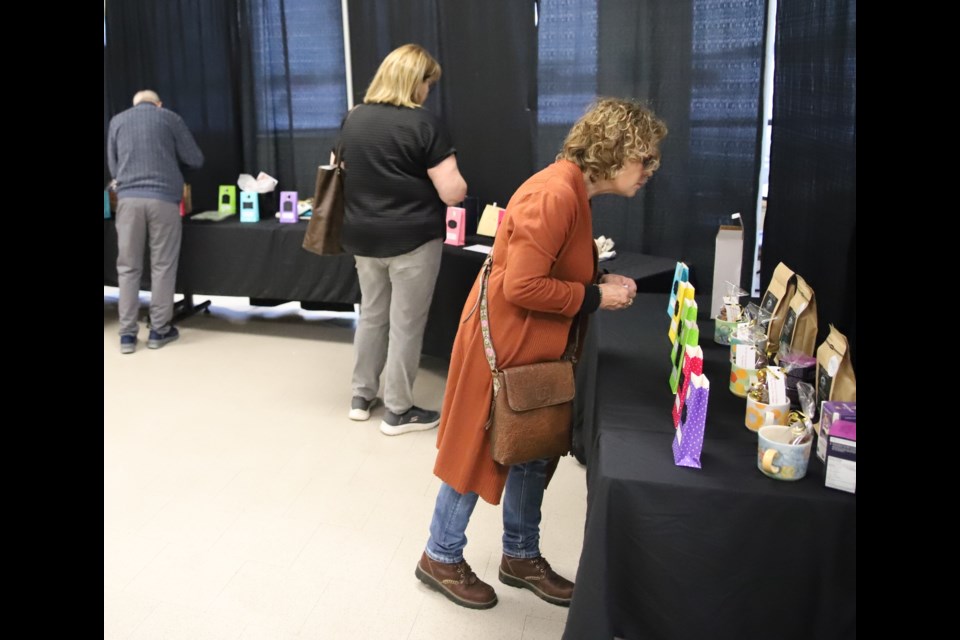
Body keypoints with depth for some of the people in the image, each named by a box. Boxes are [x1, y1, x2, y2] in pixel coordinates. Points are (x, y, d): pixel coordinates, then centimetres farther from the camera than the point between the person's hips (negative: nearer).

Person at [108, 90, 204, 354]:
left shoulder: (117, 121, 17)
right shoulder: (170, 118, 10)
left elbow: (113, 167, 22)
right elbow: (196, 160, 10)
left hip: (128, 198, 2)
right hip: (163, 198, -2)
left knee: (128, 267, 6)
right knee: (162, 266, 5)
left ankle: (127, 334, 6)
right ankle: (159, 330, 10)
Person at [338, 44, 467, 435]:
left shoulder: (353, 119, 6)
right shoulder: (423, 123, -13)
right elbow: (452, 192, -16)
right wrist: (457, 184, 5)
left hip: (362, 237, 6)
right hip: (412, 238, -6)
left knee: (371, 315, 19)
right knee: (405, 325, 4)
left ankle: (361, 397, 29)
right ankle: (398, 412, 14)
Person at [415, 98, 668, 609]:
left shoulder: (573, 190, 7)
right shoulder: (554, 195, -24)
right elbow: (522, 286, -27)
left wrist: (600, 283, 0)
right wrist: (596, 298, -18)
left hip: (535, 345, 10)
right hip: (502, 343, -10)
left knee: (534, 451, 18)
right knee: (478, 449, 6)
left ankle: (521, 556, 36)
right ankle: (441, 558, 27)